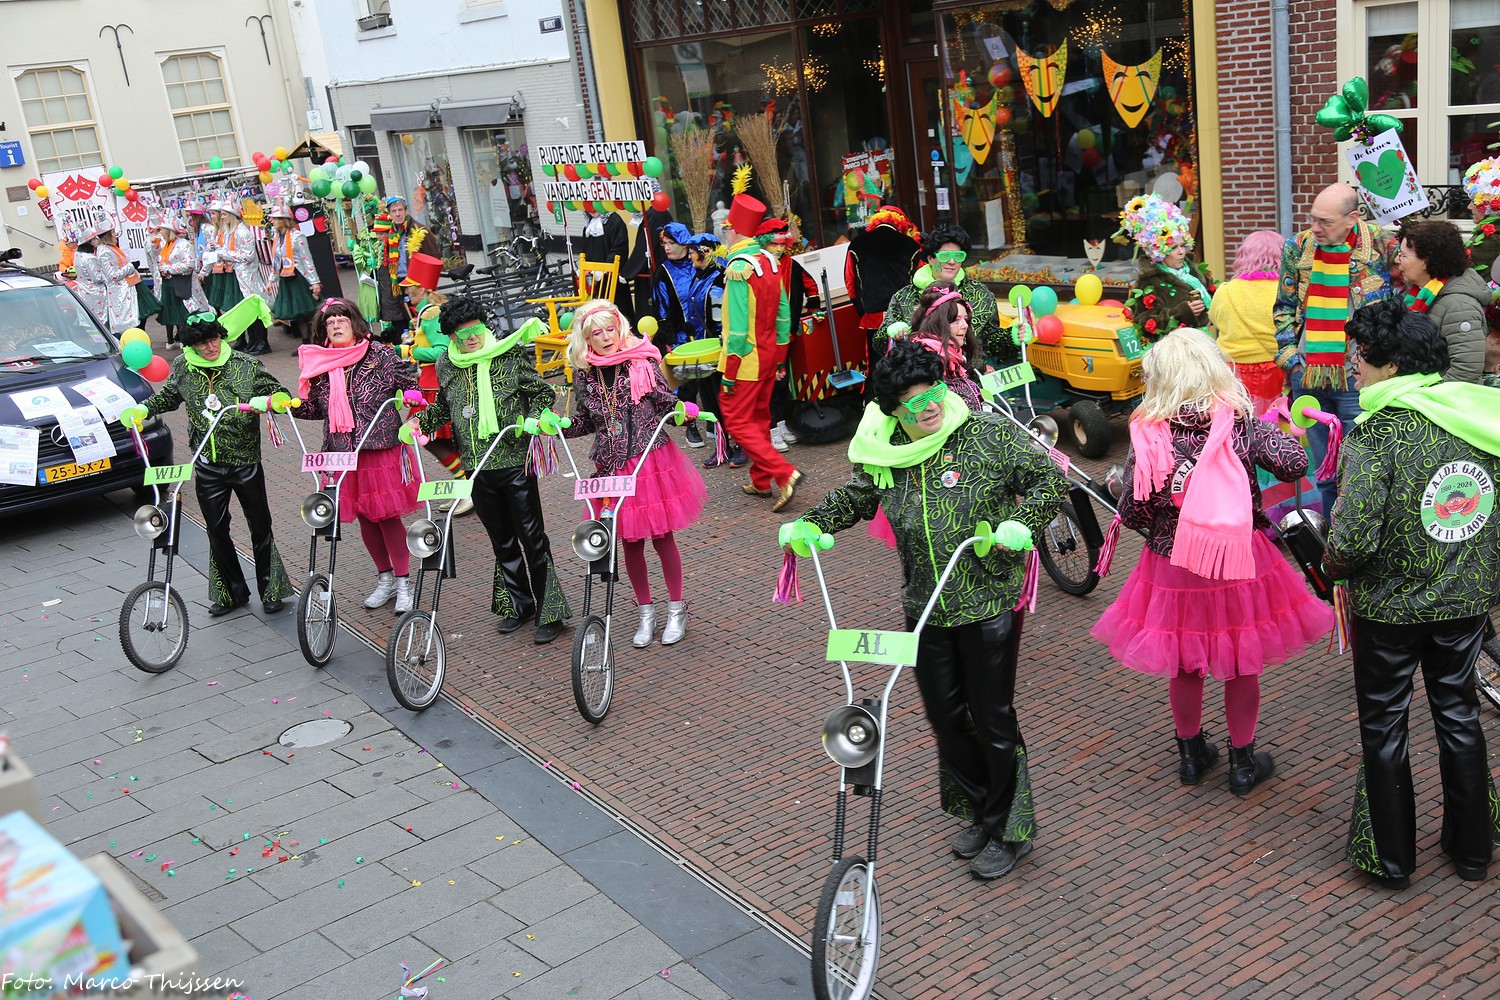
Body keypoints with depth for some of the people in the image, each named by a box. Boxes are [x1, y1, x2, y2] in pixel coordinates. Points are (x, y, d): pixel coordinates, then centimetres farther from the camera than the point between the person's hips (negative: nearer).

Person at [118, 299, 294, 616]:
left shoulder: (246, 365, -8)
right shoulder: (182, 367, 1)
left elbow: (274, 393, -1)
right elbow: (169, 396, 20)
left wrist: (278, 400, -24)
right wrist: (143, 410, 4)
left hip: (246, 462, -3)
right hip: (207, 466, 3)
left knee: (260, 527, 4)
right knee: (216, 530, 10)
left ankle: (272, 591, 18)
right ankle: (233, 592, 25)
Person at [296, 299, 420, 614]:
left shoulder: (380, 356, -5)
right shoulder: (318, 366, 6)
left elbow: (412, 385, 2)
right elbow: (316, 408, 13)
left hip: (382, 449, -4)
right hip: (342, 453, 4)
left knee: (387, 515, -3)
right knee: (364, 517, 11)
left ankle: (403, 582, 12)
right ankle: (385, 578, 28)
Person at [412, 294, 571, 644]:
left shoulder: (510, 354, -5)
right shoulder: (446, 366, 7)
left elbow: (542, 392, 0)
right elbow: (443, 406, 23)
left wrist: (535, 416, -19)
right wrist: (420, 422, 7)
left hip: (515, 463, -4)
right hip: (476, 469, 4)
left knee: (531, 537, -2)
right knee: (502, 541, 14)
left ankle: (549, 612, 6)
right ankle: (518, 604, 28)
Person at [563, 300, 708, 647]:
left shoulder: (643, 360, -6)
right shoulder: (583, 374, 2)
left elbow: (666, 403, -3)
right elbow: (587, 422, 12)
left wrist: (683, 409, -24)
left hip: (653, 459, -3)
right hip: (613, 466, 3)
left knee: (661, 536, 4)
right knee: (630, 541, 9)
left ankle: (677, 609, 22)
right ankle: (646, 613, 25)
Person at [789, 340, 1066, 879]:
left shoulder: (988, 435, -10)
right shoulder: (883, 454, 1)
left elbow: (1050, 480, -6)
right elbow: (852, 500, 17)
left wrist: (1021, 523, -23)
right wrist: (810, 524, -1)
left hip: (990, 602, -4)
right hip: (925, 609, 5)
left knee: (992, 718, 2)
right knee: (945, 717, 13)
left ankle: (1010, 831, 21)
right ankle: (981, 812, 35)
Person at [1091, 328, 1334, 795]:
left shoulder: (1148, 435, -12)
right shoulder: (1241, 423, -12)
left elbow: (1132, 514, -10)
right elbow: (1295, 464, -13)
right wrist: (1272, 428, 6)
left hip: (1171, 564, 1)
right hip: (1239, 563, 0)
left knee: (1183, 665, 20)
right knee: (1243, 663, 17)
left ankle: (1191, 754, 37)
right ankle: (1243, 761, 30)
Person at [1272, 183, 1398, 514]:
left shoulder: (1383, 246, -6)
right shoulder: (1298, 248, 5)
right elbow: (1284, 307, 14)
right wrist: (1289, 356, 6)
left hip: (1358, 377, -4)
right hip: (1308, 375, 4)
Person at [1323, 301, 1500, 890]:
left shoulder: (1378, 432, -22)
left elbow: (1353, 539, -27)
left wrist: (1331, 566, -6)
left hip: (1390, 604, -5)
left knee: (1384, 726, 11)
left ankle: (1392, 859, 22)